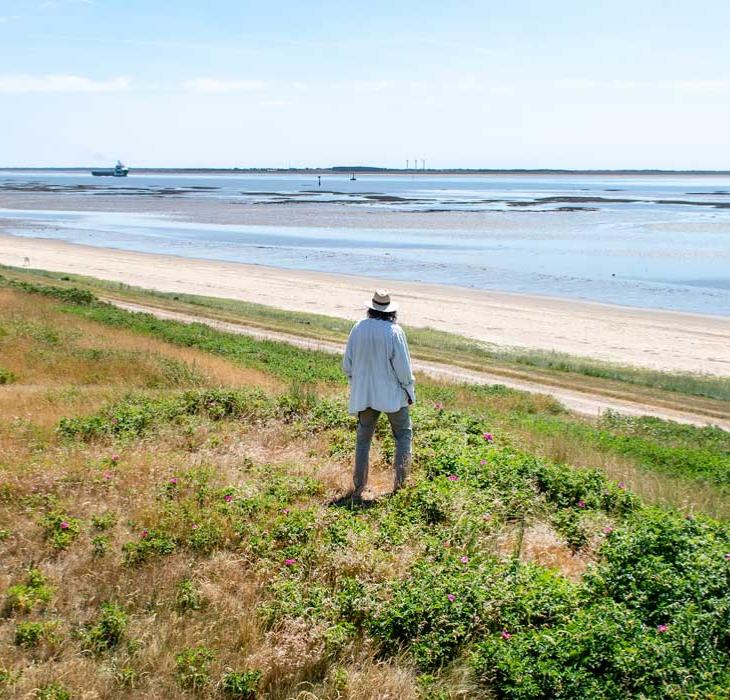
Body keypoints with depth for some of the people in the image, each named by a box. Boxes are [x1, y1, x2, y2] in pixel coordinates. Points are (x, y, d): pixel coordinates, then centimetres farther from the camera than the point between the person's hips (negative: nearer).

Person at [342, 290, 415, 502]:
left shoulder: (358, 329, -4)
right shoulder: (394, 332, -16)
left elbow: (347, 364, 3)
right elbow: (403, 367, -13)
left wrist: (356, 384, 19)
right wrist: (409, 390, 1)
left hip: (364, 394, 4)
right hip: (392, 393, -3)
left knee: (363, 439, 13)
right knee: (403, 434, 13)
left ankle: (358, 489, 14)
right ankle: (400, 480, 2)